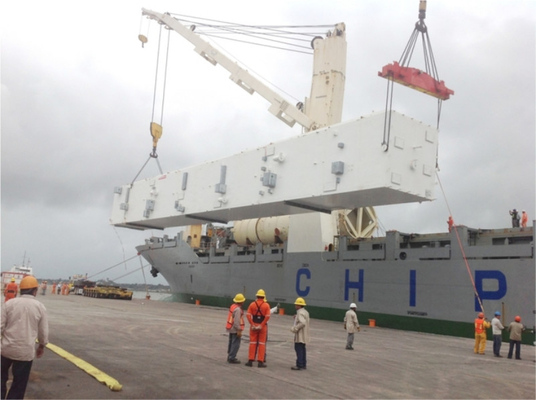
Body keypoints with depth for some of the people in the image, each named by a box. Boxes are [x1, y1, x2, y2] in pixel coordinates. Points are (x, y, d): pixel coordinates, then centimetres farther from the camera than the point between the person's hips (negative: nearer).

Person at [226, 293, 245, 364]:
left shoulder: (233, 306, 7)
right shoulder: (238, 309, -22)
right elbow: (237, 321, -25)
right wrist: (239, 330, -21)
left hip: (231, 328, 10)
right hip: (235, 329, -10)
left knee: (231, 343, 19)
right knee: (235, 344, -3)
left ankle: (229, 357, 29)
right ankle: (232, 358, 0)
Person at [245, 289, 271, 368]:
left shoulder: (252, 304, 1)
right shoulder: (266, 305, -4)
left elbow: (248, 315, -8)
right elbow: (267, 316, -15)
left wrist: (252, 325, -10)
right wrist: (261, 325, -13)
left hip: (253, 326, 2)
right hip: (263, 326, -2)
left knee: (252, 343, 8)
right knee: (262, 344, 4)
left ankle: (250, 360, 10)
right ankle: (260, 362, 4)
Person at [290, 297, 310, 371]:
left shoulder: (300, 313, -17)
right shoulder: (305, 312, 14)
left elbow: (302, 323, -28)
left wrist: (294, 328, -22)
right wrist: (296, 318, 9)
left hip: (300, 335, -10)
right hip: (304, 335, 10)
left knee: (299, 349, -6)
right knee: (302, 349, 15)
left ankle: (299, 365, -5)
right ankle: (303, 364, 21)